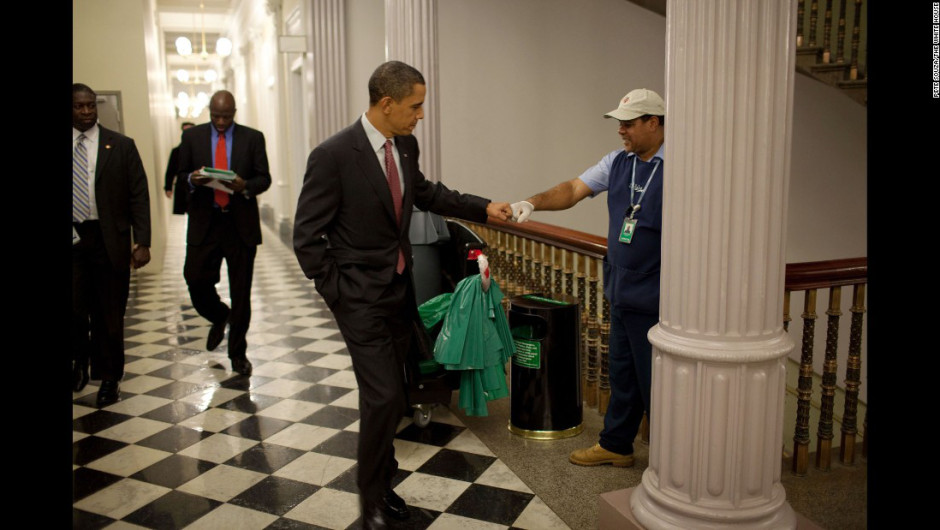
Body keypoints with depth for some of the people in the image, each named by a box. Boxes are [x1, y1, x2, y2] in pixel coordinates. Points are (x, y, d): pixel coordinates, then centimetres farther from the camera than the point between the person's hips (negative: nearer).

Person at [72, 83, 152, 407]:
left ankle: (109, 378, 21)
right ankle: (82, 361, 26)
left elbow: (139, 196, -1)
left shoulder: (121, 146, 2)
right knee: (75, 309, -4)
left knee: (109, 314, 5)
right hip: (74, 238, 1)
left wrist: (142, 242, -8)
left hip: (108, 240, -1)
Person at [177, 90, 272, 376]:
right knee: (196, 280, -4)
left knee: (241, 291, 4)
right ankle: (220, 317, 31)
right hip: (204, 222, 1)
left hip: (241, 224, -1)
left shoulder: (253, 138, 3)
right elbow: (181, 175, 10)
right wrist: (193, 180, -13)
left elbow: (264, 178, 3)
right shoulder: (192, 136, 7)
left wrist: (245, 186, -18)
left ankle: (238, 353, 18)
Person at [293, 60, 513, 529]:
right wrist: (336, 294, -12)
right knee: (384, 396, -7)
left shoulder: (405, 144, 2)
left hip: (400, 289, 7)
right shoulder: (333, 155, -19)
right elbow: (307, 237, -13)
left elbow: (423, 192, 22)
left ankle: (380, 481, 33)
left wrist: (483, 208, 15)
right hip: (360, 297, -6)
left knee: (387, 395, 15)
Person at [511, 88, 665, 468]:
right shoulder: (618, 162, 9)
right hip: (622, 294, 7)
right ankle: (615, 445, 36)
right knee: (622, 375, 20)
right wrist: (533, 202, -14)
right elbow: (574, 189, 4)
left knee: (654, 380, 4)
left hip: (655, 300, -7)